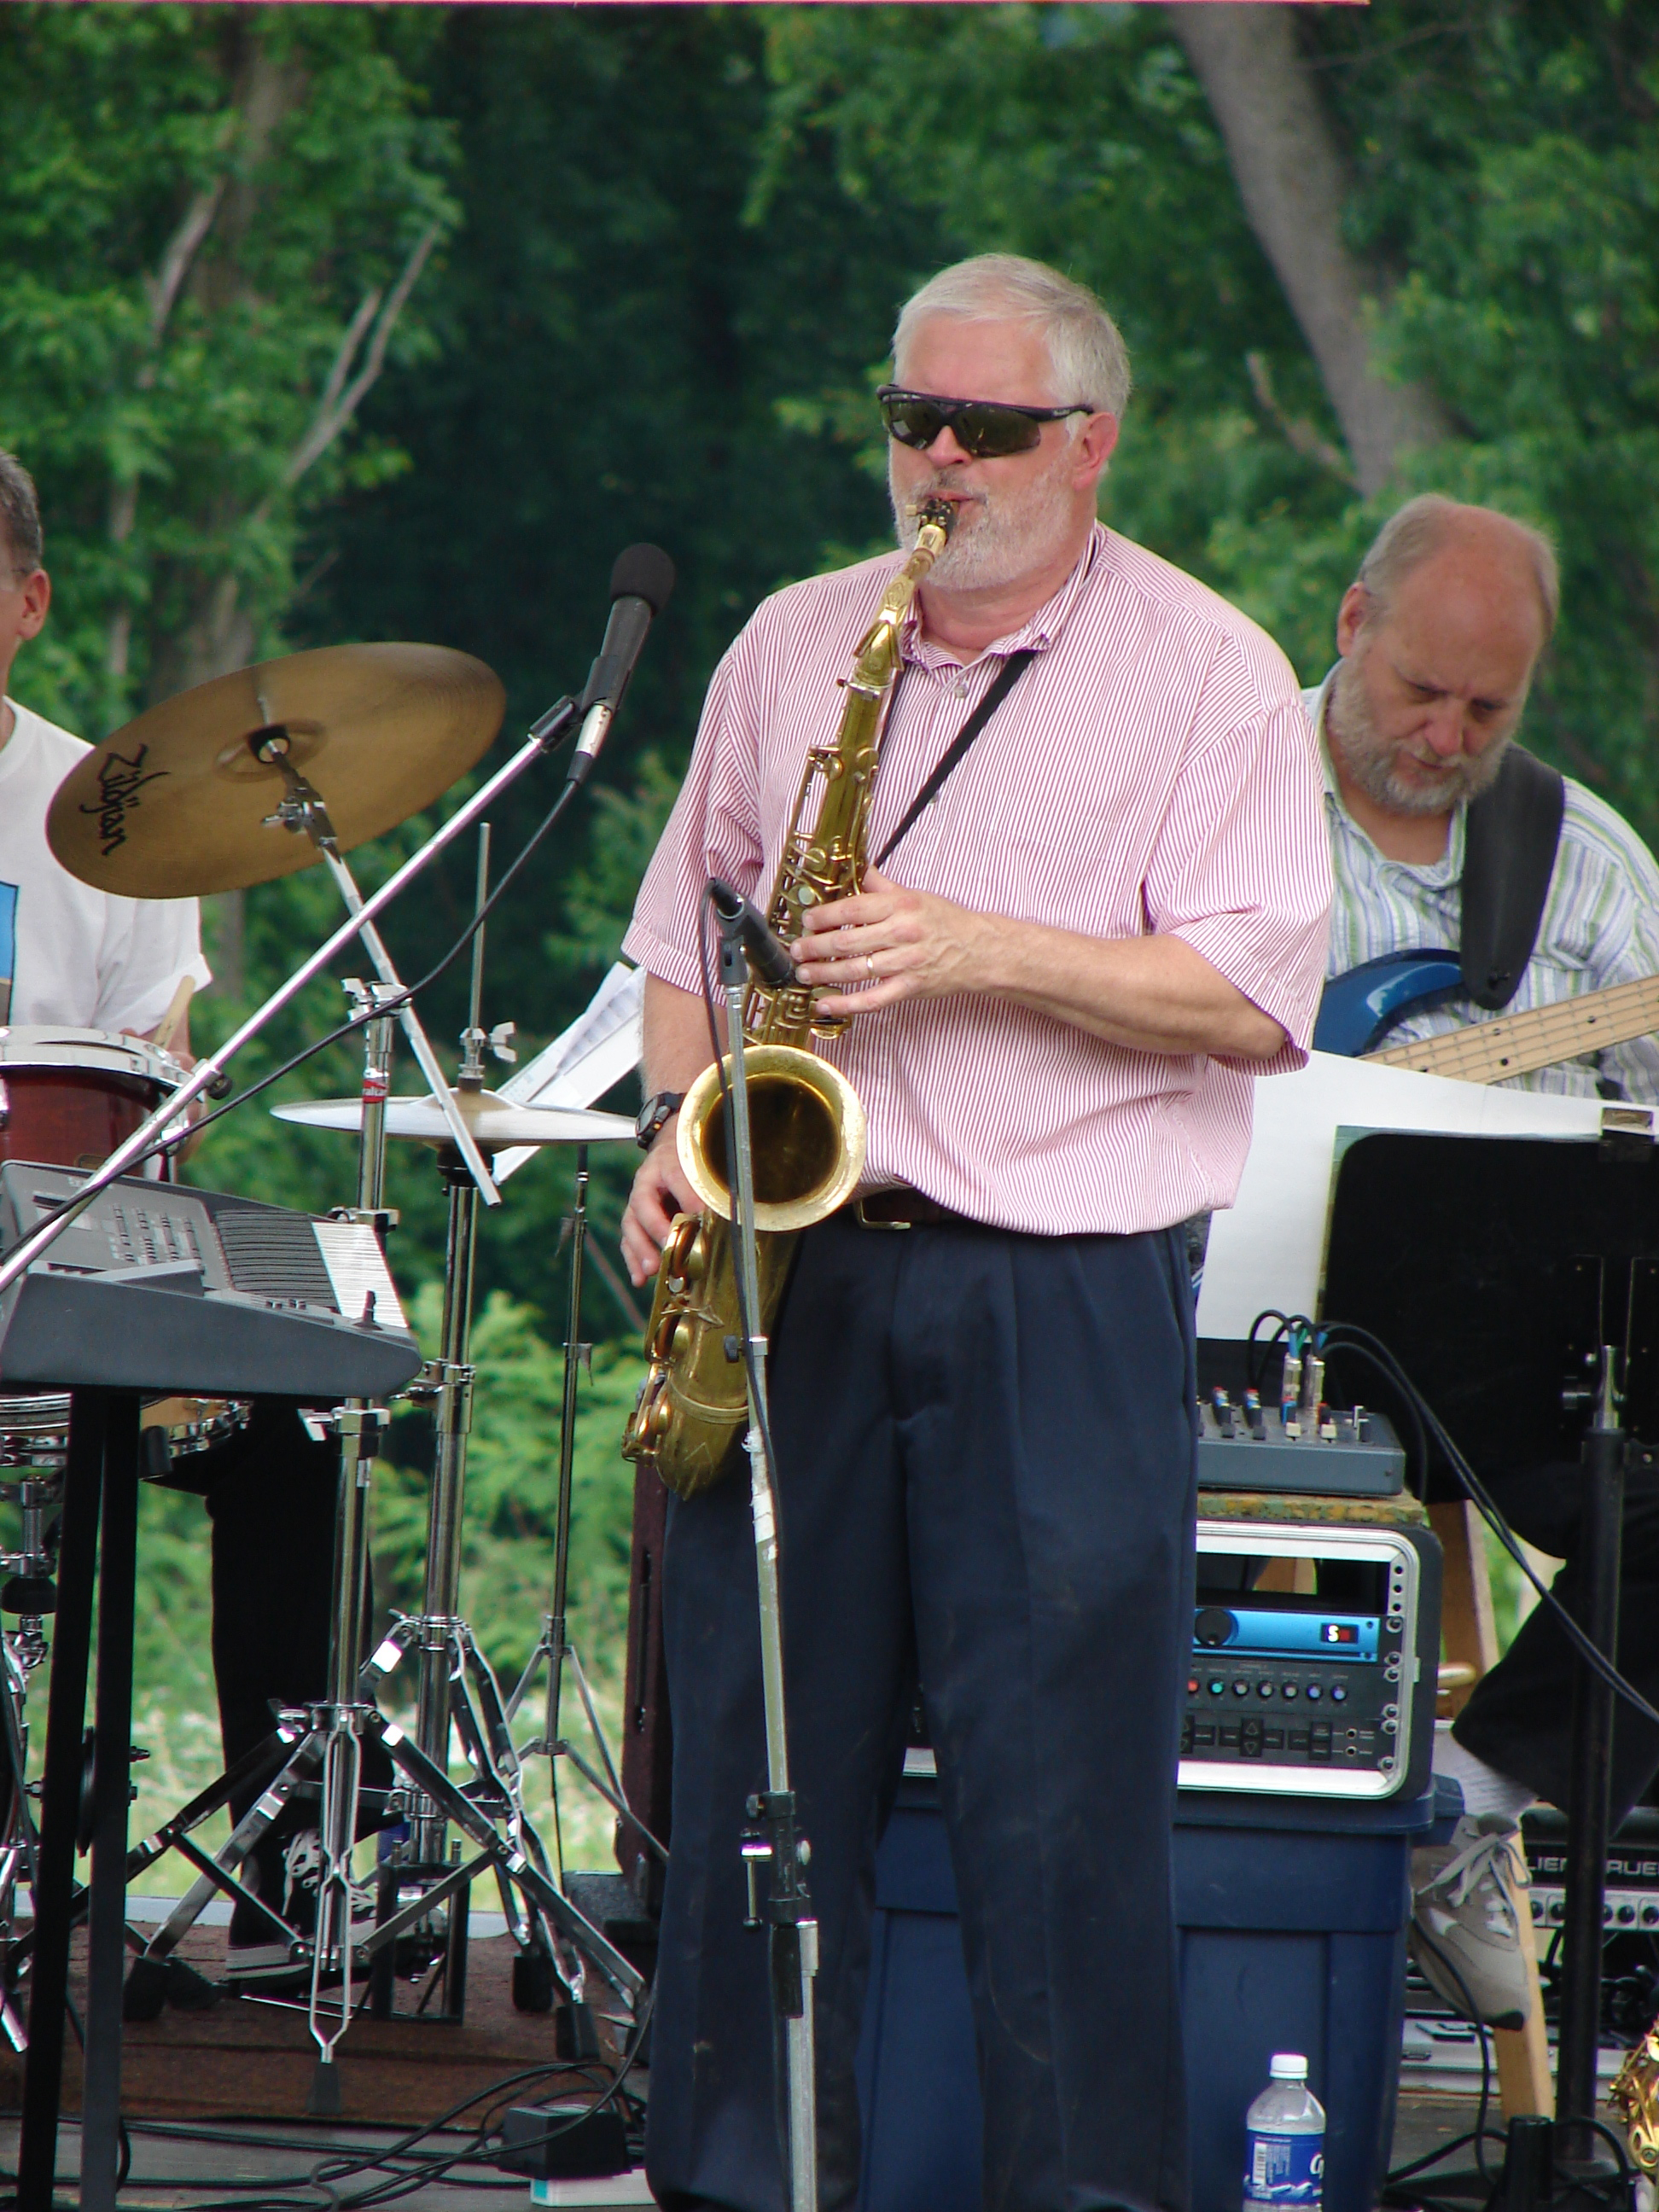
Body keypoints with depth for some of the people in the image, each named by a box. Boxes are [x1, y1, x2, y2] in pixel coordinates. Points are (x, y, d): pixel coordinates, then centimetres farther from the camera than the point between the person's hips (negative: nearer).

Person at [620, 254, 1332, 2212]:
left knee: (1060, 1782, -5)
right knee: (758, 1740, 4)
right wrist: (681, 1126, 3)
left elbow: (1250, 1000, -7)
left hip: (1066, 1298, -4)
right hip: (797, 1266, 4)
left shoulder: (1206, 674, 0)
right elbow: (688, 928, 21)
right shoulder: (794, 648, 13)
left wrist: (983, 954, -15)